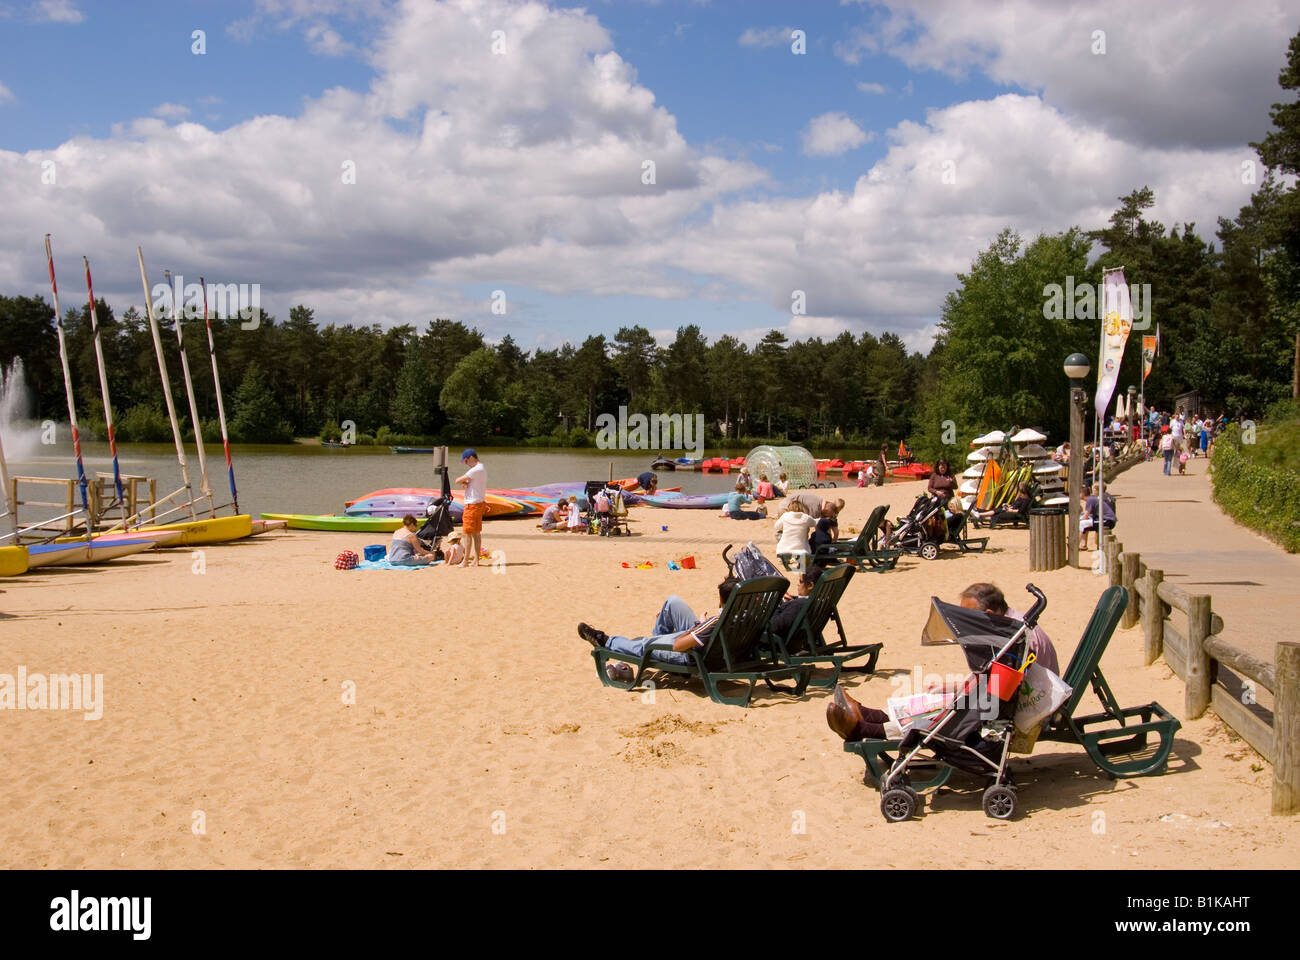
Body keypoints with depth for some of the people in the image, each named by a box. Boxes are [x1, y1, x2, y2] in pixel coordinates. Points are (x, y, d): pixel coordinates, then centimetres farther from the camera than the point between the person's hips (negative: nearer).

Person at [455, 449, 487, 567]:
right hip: (480, 503, 10)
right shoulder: (481, 469, 15)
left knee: (468, 533, -4)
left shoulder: (475, 470, -18)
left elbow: (458, 480, -16)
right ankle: (476, 560, 13)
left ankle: (465, 561, 1)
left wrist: (462, 481, 5)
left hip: (473, 504, -10)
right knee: (476, 533, 11)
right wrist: (465, 483, -8)